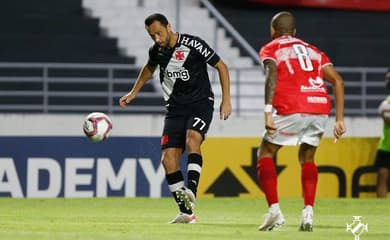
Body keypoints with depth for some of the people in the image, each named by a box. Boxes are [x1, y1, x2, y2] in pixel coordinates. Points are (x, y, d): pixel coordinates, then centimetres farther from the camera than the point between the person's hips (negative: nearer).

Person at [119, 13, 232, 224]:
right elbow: (149, 69, 27)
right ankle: (186, 212, -3)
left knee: (191, 141, -32)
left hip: (200, 104, -5)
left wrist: (226, 100, -9)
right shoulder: (156, 51, 1)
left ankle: (191, 191, -43)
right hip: (175, 107, 5)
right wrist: (133, 93, 25)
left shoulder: (193, 44, -14)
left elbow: (221, 67, -5)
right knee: (168, 157, -8)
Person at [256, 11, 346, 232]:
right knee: (307, 157, 25)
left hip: (292, 108, -4)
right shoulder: (313, 50, 28)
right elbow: (337, 81, 15)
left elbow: (272, 75, -7)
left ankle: (274, 210, 0)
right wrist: (340, 119, 15)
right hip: (321, 107, 4)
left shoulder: (271, 49, 15)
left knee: (266, 154, 14)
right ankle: (308, 212, 7)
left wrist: (268, 112, -16)